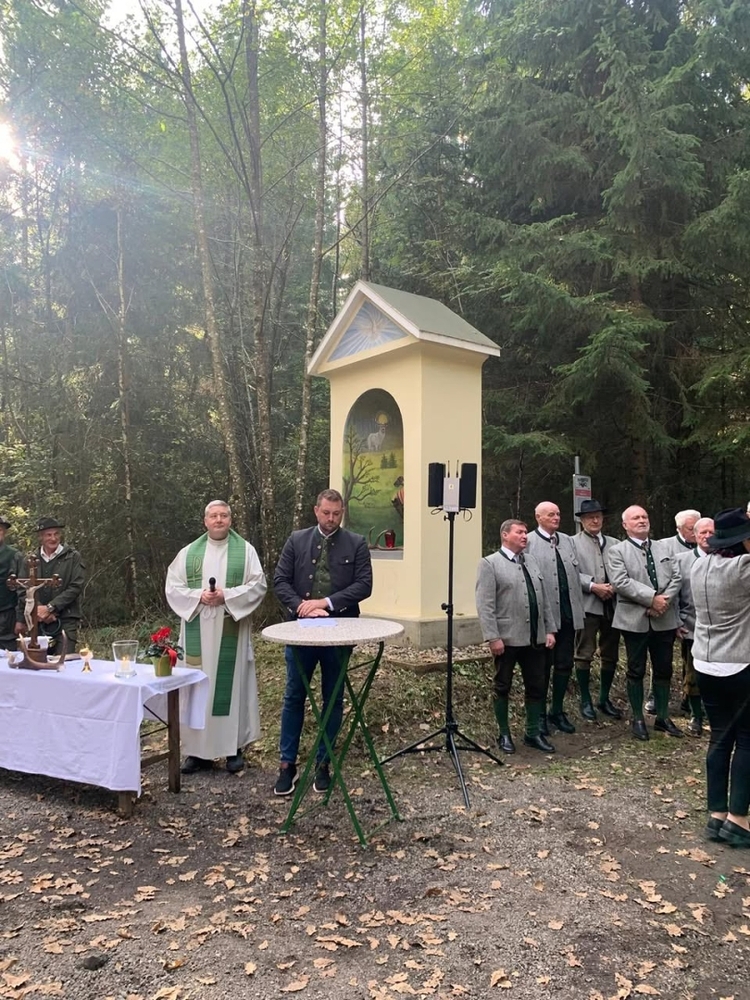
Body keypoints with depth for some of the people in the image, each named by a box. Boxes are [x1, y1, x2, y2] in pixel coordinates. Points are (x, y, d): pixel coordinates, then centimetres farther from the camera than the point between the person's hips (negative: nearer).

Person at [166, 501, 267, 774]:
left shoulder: (245, 550, 4)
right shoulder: (188, 552, 8)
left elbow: (258, 585, -4)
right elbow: (173, 587, 3)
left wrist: (227, 596, -16)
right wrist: (199, 596, -14)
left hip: (231, 632, -2)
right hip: (197, 631, 2)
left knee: (232, 684, 2)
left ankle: (234, 747, 12)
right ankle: (198, 749, 13)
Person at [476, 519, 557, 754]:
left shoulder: (532, 562, 13)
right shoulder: (490, 564, -7)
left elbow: (544, 600, 13)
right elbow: (485, 605, -12)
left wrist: (550, 630, 7)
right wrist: (493, 637, -18)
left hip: (535, 638, 6)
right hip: (507, 638, -6)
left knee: (537, 687, 11)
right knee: (502, 687, 8)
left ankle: (533, 733, 26)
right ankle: (504, 734, 22)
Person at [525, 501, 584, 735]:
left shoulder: (567, 540, 13)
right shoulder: (529, 542, -7)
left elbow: (576, 575, 13)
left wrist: (578, 610, 8)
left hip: (568, 613, 5)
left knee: (565, 664, 13)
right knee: (543, 665, 6)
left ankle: (557, 711, 28)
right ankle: (540, 715, 20)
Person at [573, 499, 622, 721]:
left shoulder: (614, 543, 13)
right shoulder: (573, 543, -1)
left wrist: (614, 587, -10)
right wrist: (593, 586, -17)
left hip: (612, 605, 5)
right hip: (587, 605, -4)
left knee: (610, 655, 12)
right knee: (584, 655, 2)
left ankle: (604, 699, 27)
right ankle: (585, 701, 15)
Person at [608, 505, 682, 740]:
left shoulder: (663, 548, 13)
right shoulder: (618, 551, -2)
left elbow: (676, 578, 4)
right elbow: (620, 582, -15)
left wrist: (665, 600, -13)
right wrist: (652, 598, -20)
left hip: (664, 619, 4)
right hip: (635, 619, -4)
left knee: (663, 670, 12)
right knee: (636, 670, 6)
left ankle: (662, 717, 26)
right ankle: (638, 719, 17)